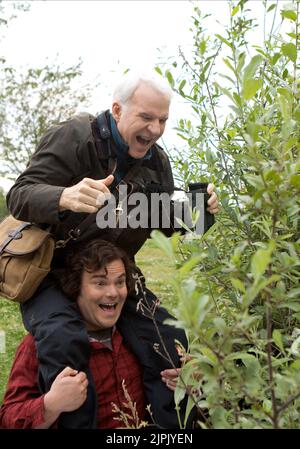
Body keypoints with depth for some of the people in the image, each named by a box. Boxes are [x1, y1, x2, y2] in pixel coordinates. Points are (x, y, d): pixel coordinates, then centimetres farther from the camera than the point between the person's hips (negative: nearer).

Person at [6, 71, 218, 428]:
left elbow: (169, 224, 10)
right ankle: (73, 420, -10)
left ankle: (175, 423, 12)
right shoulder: (73, 136, -15)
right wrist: (65, 198, -44)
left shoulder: (157, 160, 3)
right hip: (50, 270, -4)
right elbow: (19, 197, -22)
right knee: (64, 341, -33)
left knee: (169, 343, -9)